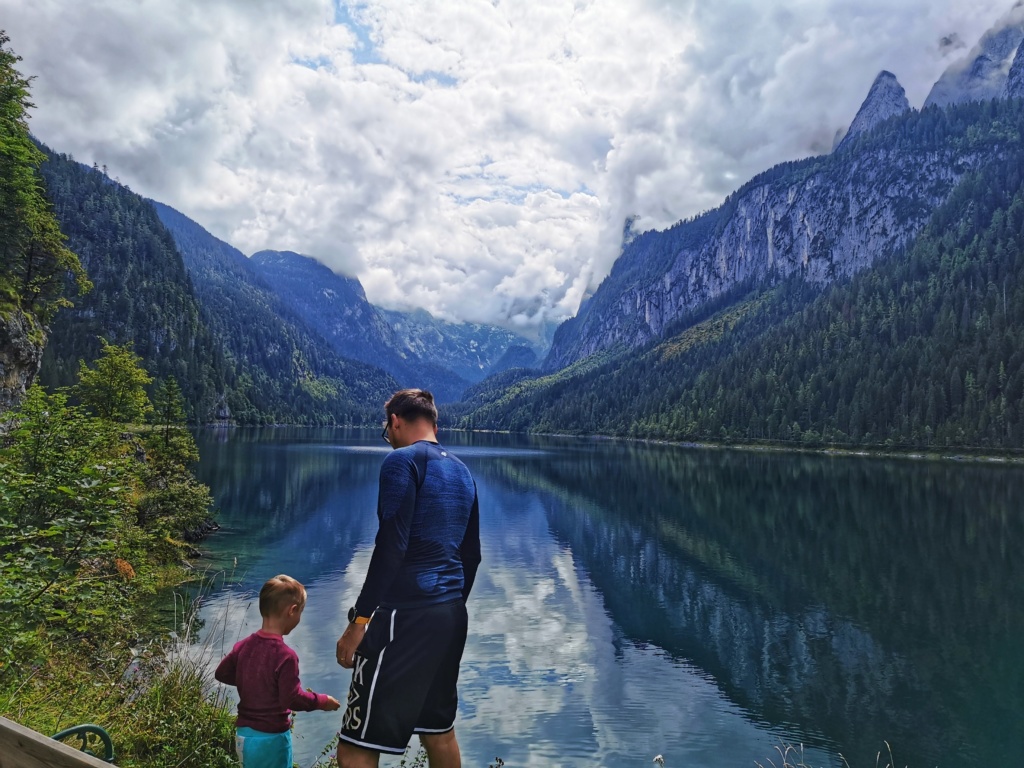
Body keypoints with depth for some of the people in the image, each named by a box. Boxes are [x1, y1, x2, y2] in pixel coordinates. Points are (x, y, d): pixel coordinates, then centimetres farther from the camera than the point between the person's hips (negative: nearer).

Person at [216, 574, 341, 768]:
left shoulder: (244, 645, -3)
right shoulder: (285, 655, -25)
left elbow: (221, 673, 11)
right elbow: (292, 698, -23)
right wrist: (322, 701, -9)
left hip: (243, 734, 7)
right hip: (271, 738, -7)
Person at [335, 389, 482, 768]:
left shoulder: (403, 460, -9)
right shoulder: (462, 471, 15)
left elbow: (391, 547, -18)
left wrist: (358, 621, -15)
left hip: (406, 616, -9)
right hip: (451, 615, 9)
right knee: (439, 730, 21)